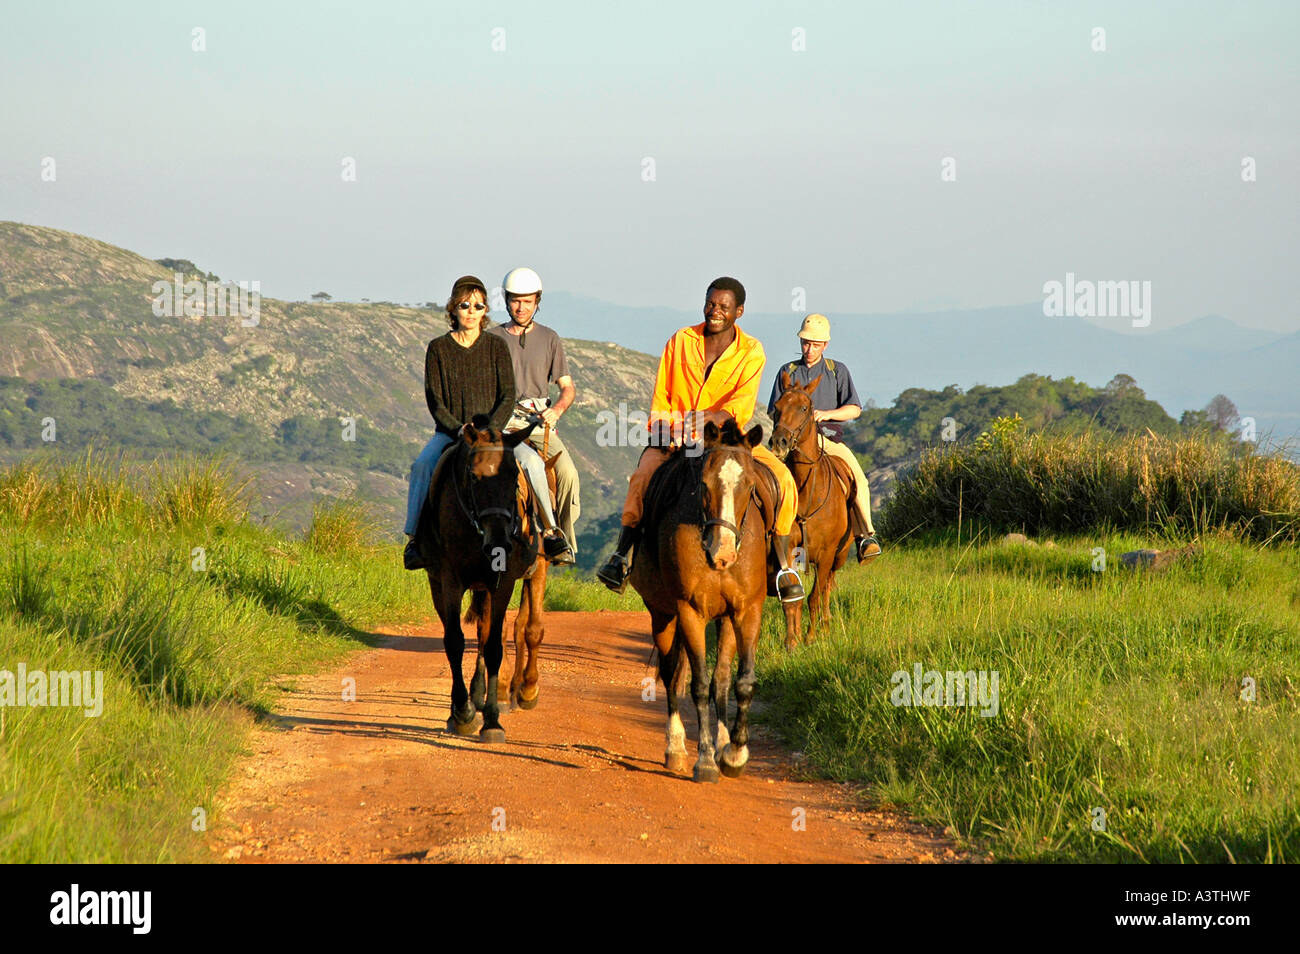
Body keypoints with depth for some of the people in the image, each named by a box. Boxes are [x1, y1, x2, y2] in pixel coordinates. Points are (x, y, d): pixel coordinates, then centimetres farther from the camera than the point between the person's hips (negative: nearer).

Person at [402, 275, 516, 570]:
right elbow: (434, 401, 0)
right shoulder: (438, 348, 4)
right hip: (449, 432, 0)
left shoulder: (496, 347, 5)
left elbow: (508, 396, -1)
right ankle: (415, 538, -27)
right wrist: (458, 429, -17)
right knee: (422, 465, -30)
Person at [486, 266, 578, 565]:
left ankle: (565, 546, -15)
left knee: (568, 473, -22)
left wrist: (557, 409, -8)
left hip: (541, 421, 2)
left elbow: (568, 387, 13)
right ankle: (550, 530, -25)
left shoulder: (549, 339, 13)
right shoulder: (491, 338, 9)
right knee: (532, 463, -32)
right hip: (504, 422, -2)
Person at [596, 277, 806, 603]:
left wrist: (712, 417, -35)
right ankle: (622, 555, -24)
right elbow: (661, 397, 7)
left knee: (783, 479, -20)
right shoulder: (681, 341, 4)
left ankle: (783, 565, -11)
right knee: (644, 475, -30)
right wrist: (663, 433, -11)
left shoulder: (751, 352, -1)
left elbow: (743, 403, -16)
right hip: (676, 438, 0)